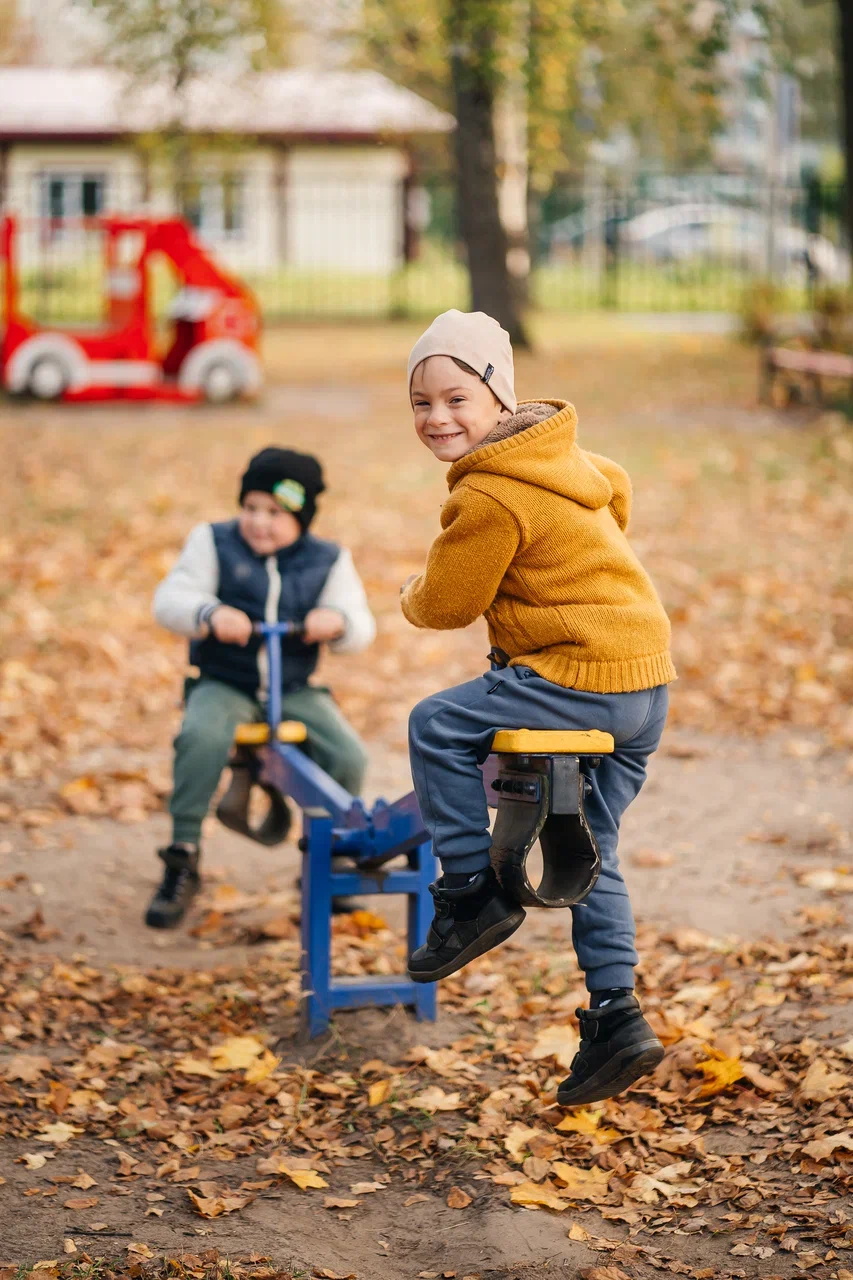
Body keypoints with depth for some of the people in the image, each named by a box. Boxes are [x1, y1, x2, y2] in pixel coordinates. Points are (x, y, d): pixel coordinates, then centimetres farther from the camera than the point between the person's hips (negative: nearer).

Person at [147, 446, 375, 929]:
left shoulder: (328, 561, 5)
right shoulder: (214, 542, 1)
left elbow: (361, 627, 0)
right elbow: (170, 599, -9)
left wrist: (338, 622, -26)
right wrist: (210, 614, -32)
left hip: (295, 690, 2)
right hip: (223, 685, -2)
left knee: (348, 755, -21)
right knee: (202, 736, -35)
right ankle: (183, 861, -21)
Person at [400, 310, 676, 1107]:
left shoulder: (490, 496, -16)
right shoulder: (558, 451, 13)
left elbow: (447, 602, -9)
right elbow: (616, 492, 34)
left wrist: (411, 599, 13)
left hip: (584, 676, -10)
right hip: (646, 680, 10)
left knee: (438, 727, -2)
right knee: (590, 853, 16)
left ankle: (471, 889, 6)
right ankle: (616, 1017, 14)